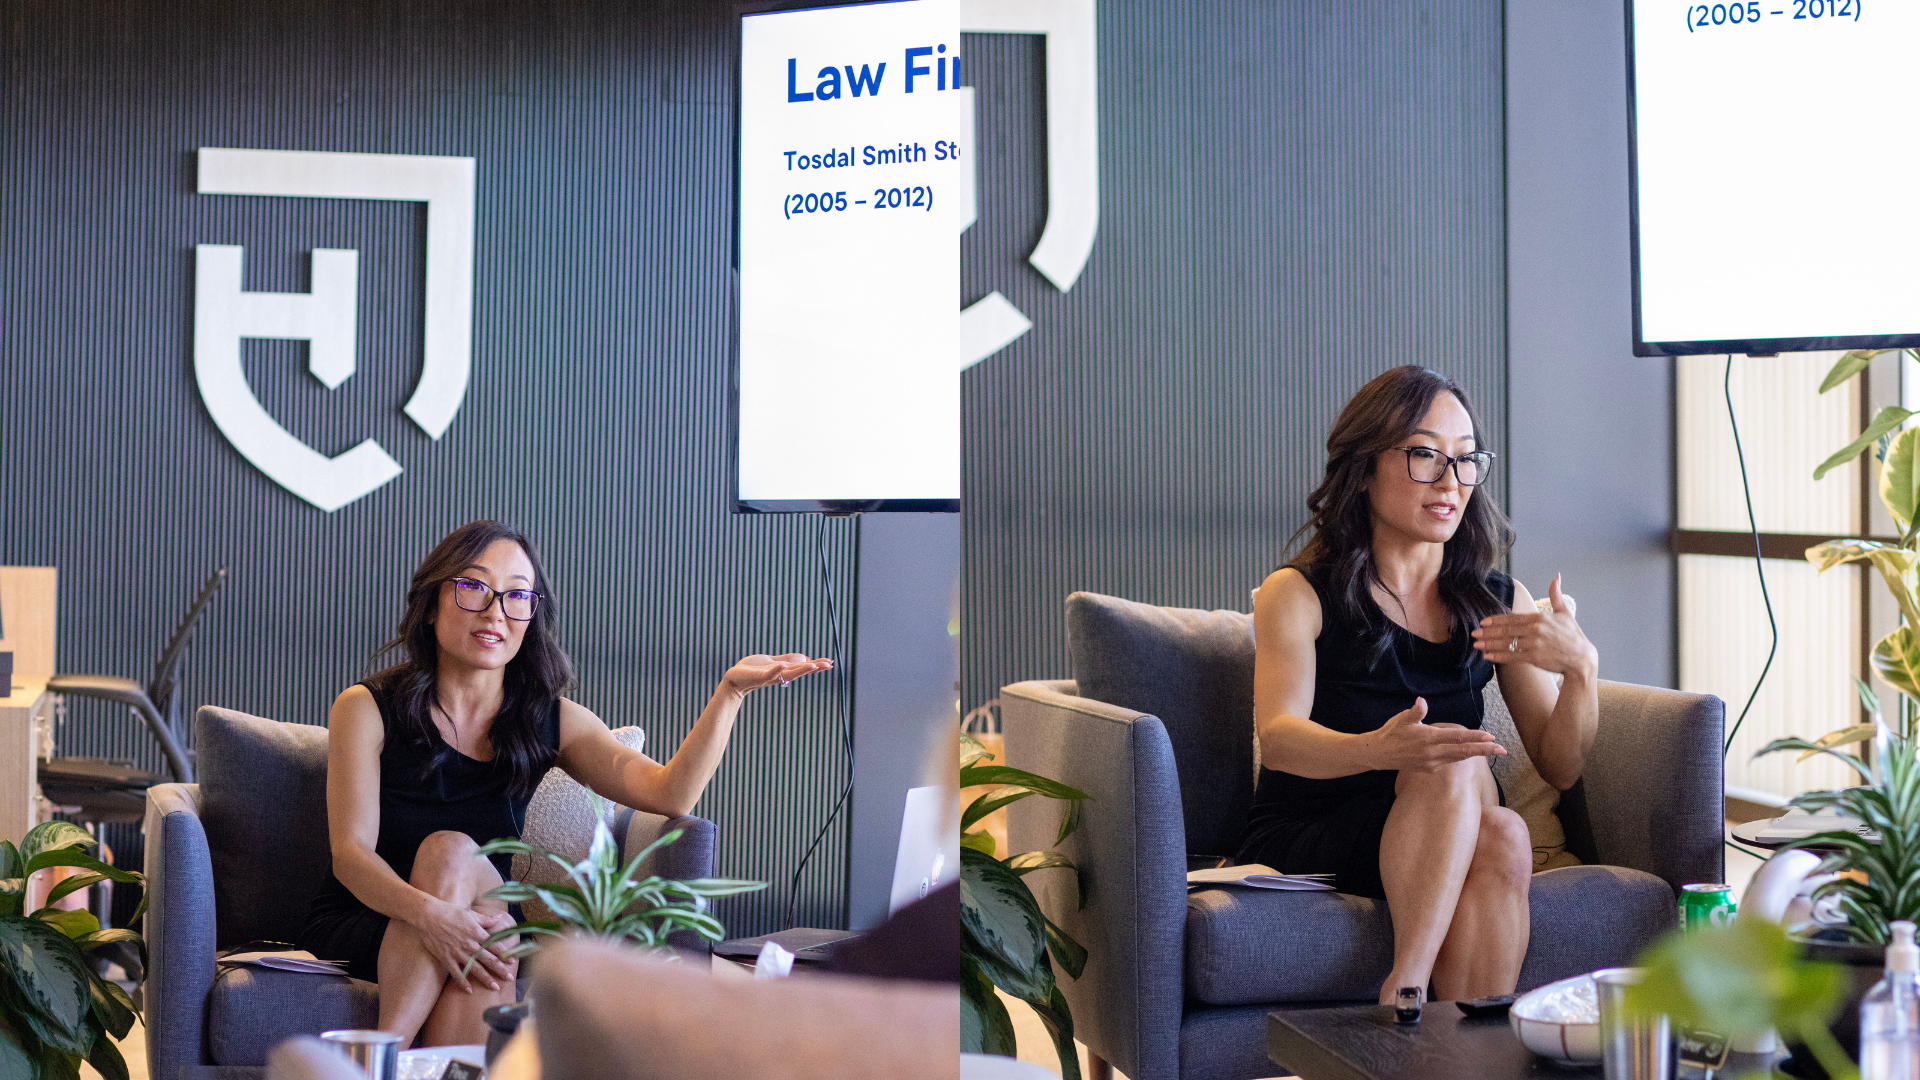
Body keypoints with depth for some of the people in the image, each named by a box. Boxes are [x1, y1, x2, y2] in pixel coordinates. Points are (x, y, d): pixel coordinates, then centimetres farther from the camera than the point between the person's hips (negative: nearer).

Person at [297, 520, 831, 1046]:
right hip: (355, 931, -2)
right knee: (452, 851, -31)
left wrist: (731, 690, -25)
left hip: (484, 935, 2)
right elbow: (350, 854, -15)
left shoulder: (549, 721, 4)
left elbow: (669, 794, -11)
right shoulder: (367, 709, -4)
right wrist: (428, 913, -35)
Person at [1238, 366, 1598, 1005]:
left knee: (1503, 838, -32)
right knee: (1455, 766, -30)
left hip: (1442, 851, 3)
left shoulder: (1501, 604, 14)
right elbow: (1278, 737, -18)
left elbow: (1559, 768, 7)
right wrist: (1377, 750, -40)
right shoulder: (1297, 595, 1)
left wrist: (1580, 668, -14)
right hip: (1301, 845, -3)